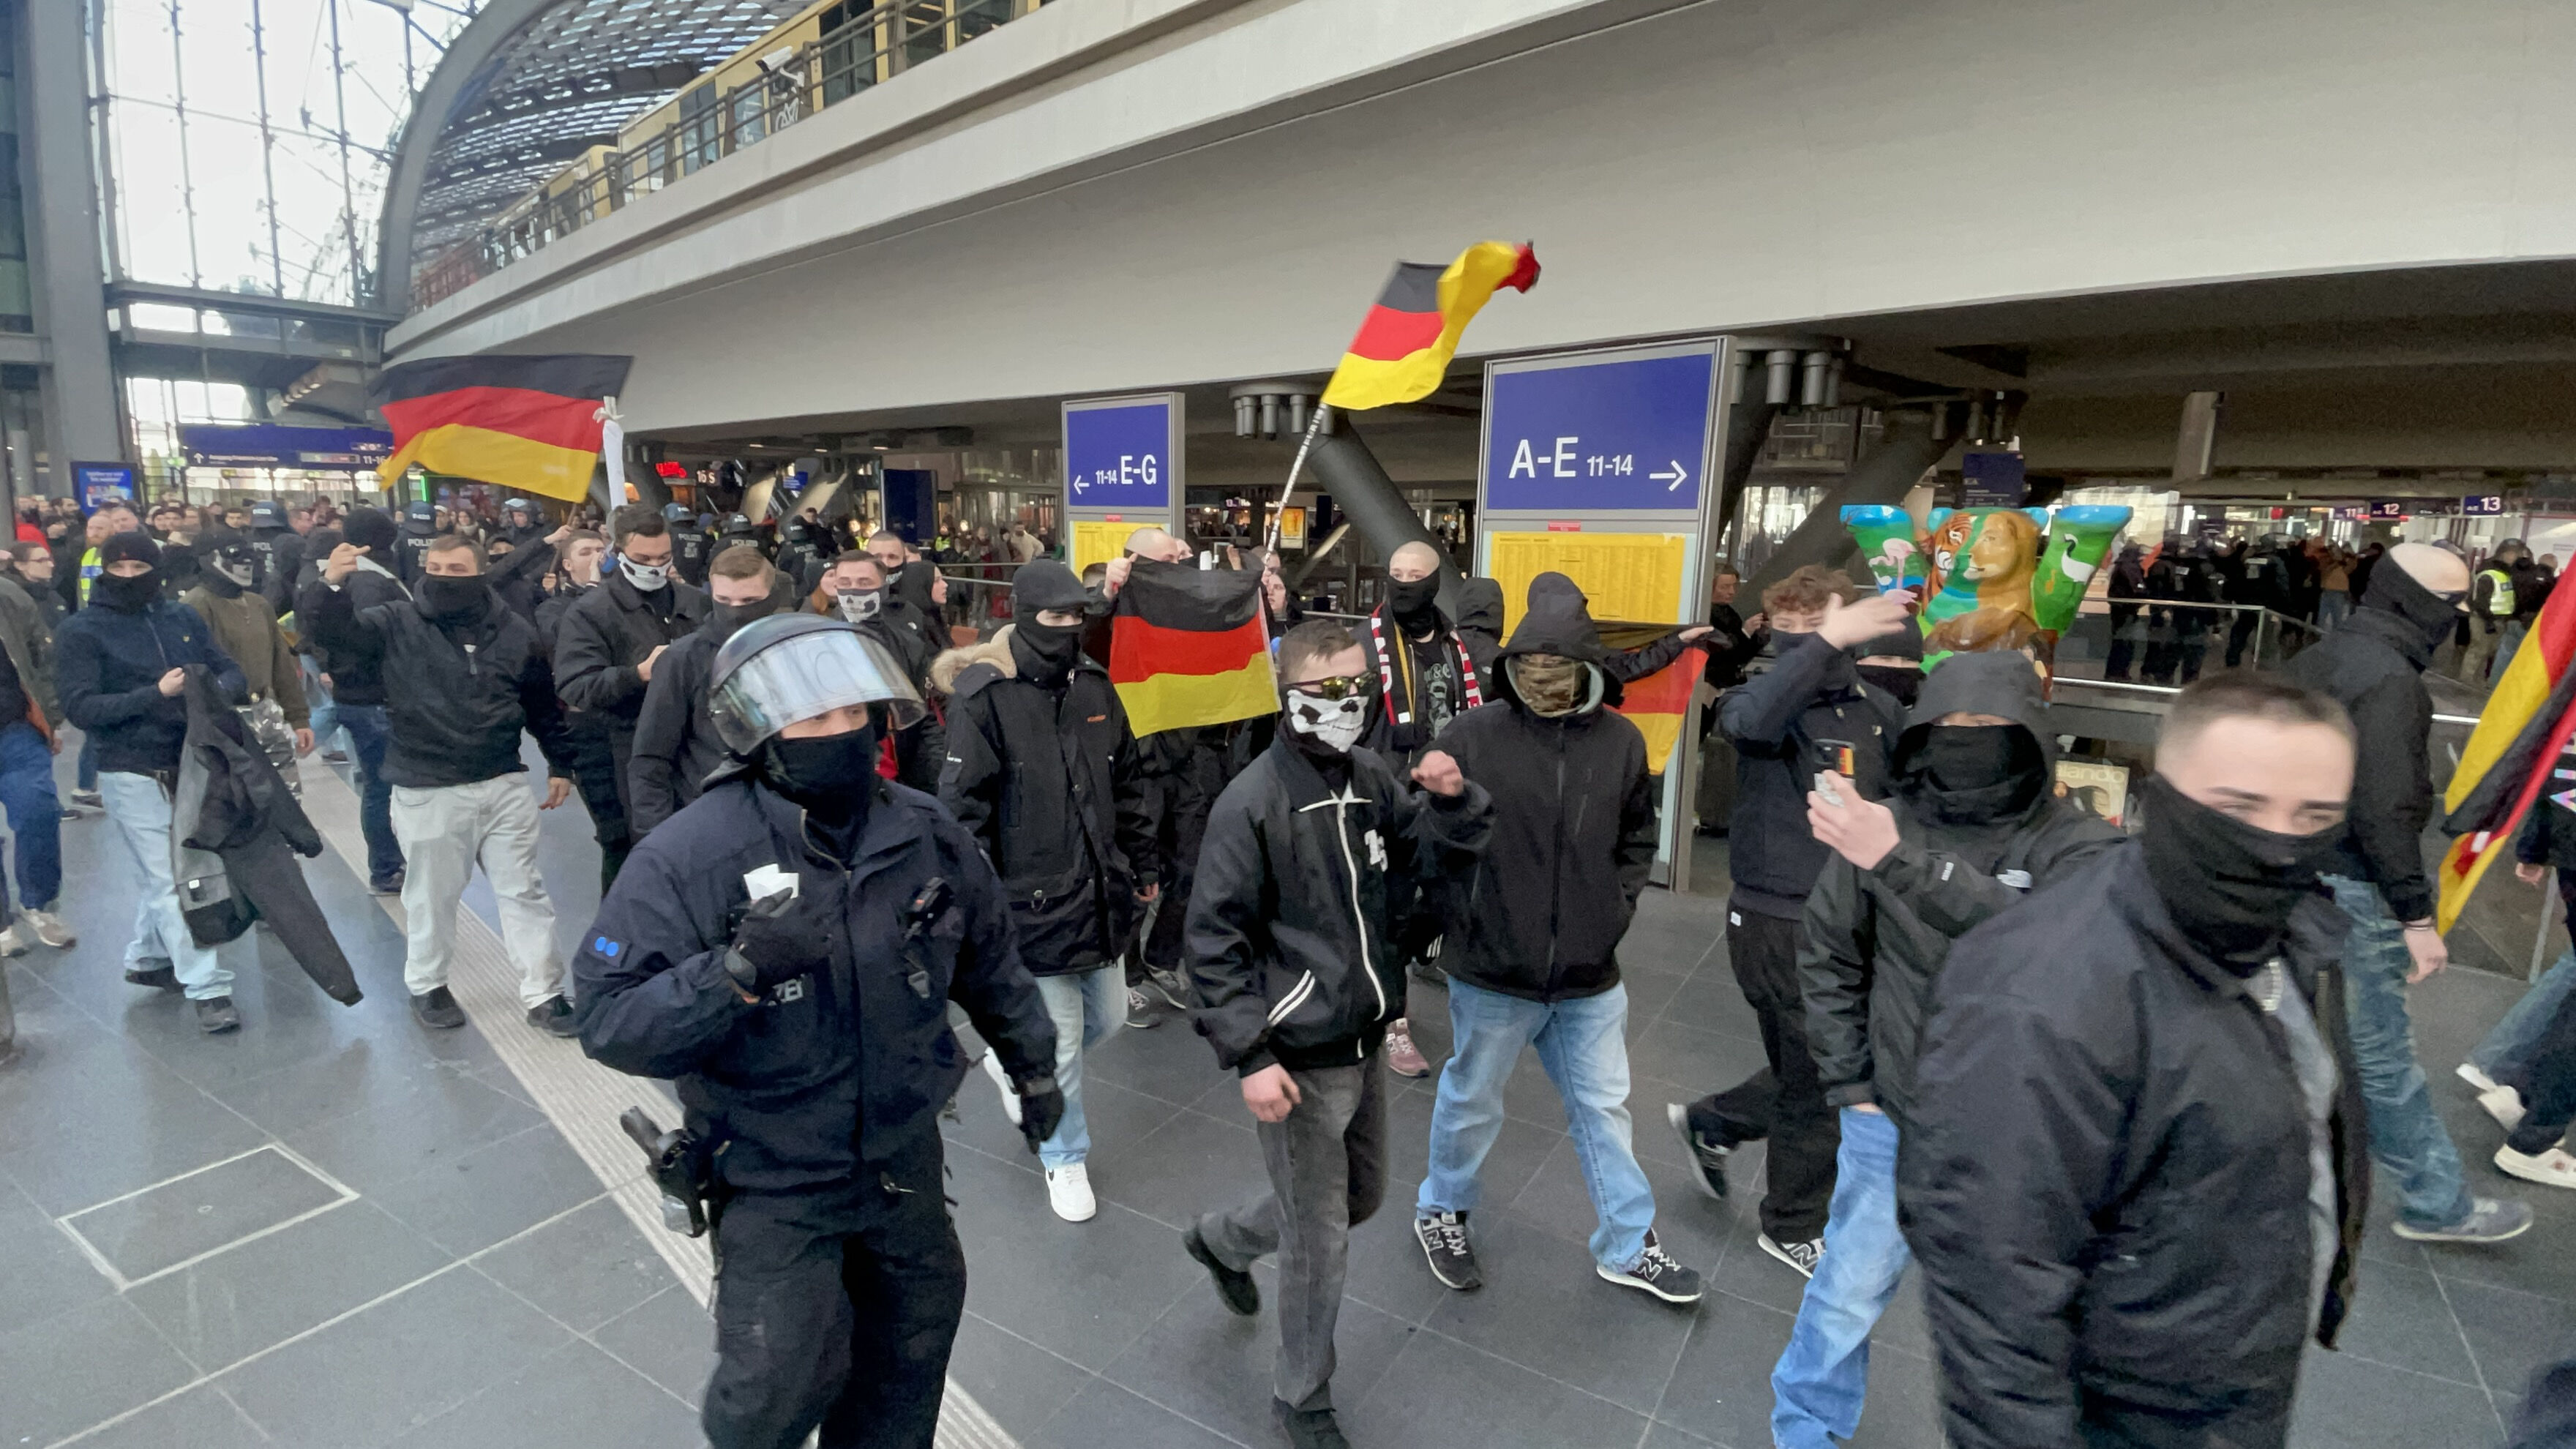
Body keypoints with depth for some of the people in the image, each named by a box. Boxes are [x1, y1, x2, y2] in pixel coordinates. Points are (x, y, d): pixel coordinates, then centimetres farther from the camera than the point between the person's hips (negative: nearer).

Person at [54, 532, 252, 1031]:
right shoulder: (81, 631, -5)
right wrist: (155, 695, -24)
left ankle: (147, 959, 36)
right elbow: (80, 708, -12)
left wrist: (215, 690, -16)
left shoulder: (182, 617, 7)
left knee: (160, 876, 17)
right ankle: (208, 988, -3)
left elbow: (231, 672, 7)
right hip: (133, 775, -4)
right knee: (172, 882, -5)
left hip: (192, 764, 4)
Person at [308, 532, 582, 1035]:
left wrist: (561, 764, 12)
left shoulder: (516, 632, 3)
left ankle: (543, 993, 16)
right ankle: (426, 986, 34)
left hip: (504, 785, 2)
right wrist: (332, 586, -33)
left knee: (524, 892, 7)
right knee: (432, 896, 12)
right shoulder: (398, 623, -1)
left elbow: (543, 705, 11)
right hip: (427, 792, -1)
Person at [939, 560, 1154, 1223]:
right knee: (1059, 1042, 6)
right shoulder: (985, 698, -14)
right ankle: (1065, 1158, 31)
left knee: (1106, 1018, 18)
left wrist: (1142, 867, 16)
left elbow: (1128, 786, 14)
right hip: (1033, 902, -6)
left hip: (1100, 895, 6)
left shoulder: (1095, 687, 5)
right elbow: (963, 807, -12)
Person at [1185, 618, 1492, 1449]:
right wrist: (1250, 1056, -19)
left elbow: (1437, 861, 6)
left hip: (1363, 1044, 7)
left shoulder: (1374, 782, 0)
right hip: (1297, 1059, -7)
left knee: (1361, 1198, 25)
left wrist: (1452, 800, -14)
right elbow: (1214, 941, -16)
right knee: (1320, 1241, 7)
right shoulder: (1252, 805, -18)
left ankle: (1221, 1240, 50)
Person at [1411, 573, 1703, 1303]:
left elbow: (1637, 839, 11)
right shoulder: (1473, 735, -14)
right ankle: (1441, 1210, 43)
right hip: (1491, 970, -3)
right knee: (1472, 1101, 17)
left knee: (1603, 1107, 19)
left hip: (1589, 974, 3)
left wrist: (1617, 906, 2)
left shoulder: (1620, 741, -3)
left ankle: (1628, 1245, 39)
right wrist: (1462, 913, -11)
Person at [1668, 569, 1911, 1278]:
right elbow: (1752, 720, -37)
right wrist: (1827, 641, -46)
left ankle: (1709, 1123, 42)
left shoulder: (1875, 708, 5)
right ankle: (1794, 1228, 33)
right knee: (1818, 1081, 8)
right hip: (1779, 921, -6)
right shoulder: (1765, 694, -13)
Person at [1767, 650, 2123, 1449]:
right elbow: (1827, 954, 2)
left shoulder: (2079, 847, -10)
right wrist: (1850, 1083, 1)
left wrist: (1904, 865, -42)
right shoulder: (1883, 822, -8)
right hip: (1894, 1120, 0)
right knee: (1847, 1293, 13)